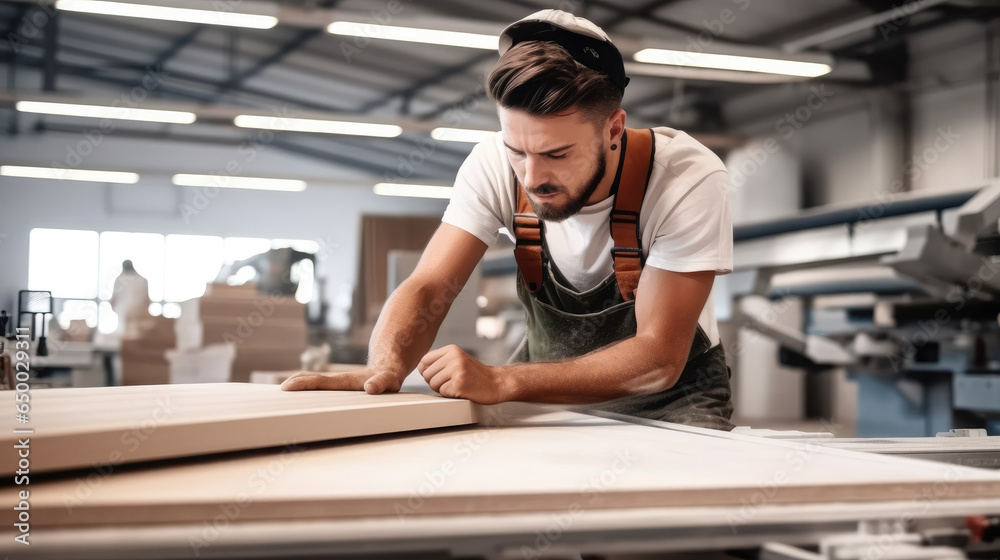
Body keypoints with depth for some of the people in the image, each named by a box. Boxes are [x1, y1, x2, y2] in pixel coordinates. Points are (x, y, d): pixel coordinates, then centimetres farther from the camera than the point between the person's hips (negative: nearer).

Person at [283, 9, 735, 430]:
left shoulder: (691, 180, -28)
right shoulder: (494, 166, -17)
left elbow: (658, 358, -30)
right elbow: (427, 289, -19)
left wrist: (501, 382, -43)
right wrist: (385, 368, -42)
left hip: (670, 395, -1)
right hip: (552, 385, 2)